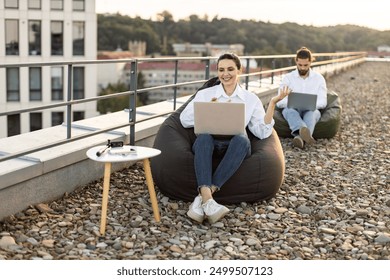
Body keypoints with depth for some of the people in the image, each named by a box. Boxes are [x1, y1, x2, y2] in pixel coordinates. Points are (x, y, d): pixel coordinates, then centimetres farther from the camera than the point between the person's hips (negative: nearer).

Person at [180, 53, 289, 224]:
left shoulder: (251, 99, 14)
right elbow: (185, 120, 5)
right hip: (208, 145, 0)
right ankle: (207, 200, -51)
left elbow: (262, 132, 4)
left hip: (235, 147, 0)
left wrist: (272, 103, -3)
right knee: (204, 137, -37)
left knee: (242, 139, -37)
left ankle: (201, 198, -42)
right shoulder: (205, 94, 14)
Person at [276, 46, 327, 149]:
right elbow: (280, 102, -2)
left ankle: (299, 136, -64)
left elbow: (323, 102, 2)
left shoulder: (319, 78, 10)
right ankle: (304, 131, -67)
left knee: (313, 112, -36)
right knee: (289, 110, -37)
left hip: (311, 110, 1)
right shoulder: (288, 78, 7)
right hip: (292, 109, 0)